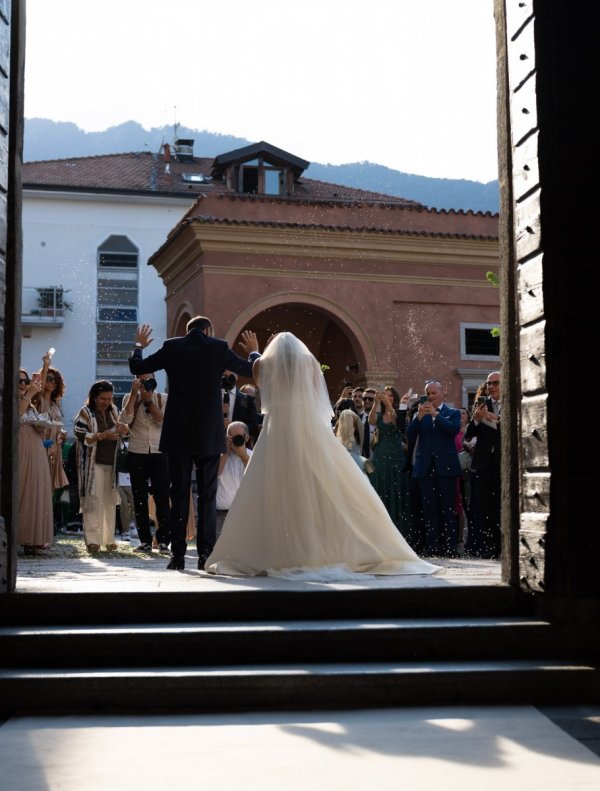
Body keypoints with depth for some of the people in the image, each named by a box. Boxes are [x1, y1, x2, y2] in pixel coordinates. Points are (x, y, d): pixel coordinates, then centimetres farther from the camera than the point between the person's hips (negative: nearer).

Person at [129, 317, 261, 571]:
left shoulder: (171, 347, 1)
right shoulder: (219, 348, -1)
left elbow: (136, 367, 11)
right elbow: (251, 371, 12)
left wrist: (139, 346, 31)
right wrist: (254, 351, 32)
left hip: (178, 435, 1)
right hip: (209, 434, -1)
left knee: (179, 494, 4)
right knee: (207, 495, 4)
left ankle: (178, 555, 2)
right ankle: (205, 555, 2)